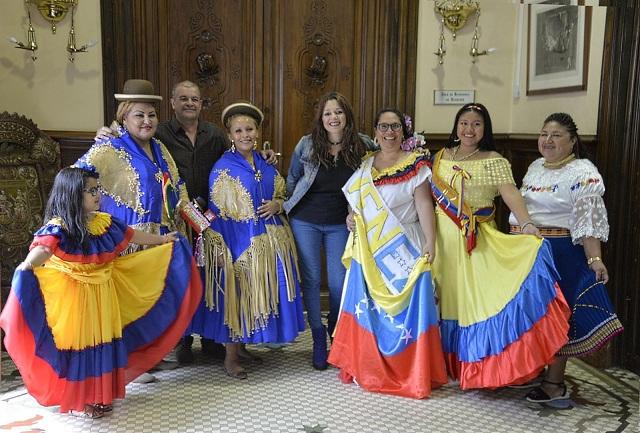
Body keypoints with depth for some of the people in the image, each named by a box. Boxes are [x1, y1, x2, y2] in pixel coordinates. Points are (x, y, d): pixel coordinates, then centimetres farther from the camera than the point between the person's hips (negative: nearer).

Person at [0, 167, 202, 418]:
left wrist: (162, 240, 29)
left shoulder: (105, 222, 4)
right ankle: (76, 401, 19)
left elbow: (131, 235, 18)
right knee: (77, 346, 3)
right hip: (73, 296, -6)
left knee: (103, 343, 13)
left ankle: (100, 395, 30)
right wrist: (28, 264, -57)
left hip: (103, 294, 7)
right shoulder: (58, 227, -17)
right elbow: (43, 248, -35)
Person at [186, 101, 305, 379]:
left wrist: (277, 204, -5)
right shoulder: (223, 168, -8)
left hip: (269, 240, 6)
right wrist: (221, 248, -15)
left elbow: (281, 194, 19)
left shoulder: (265, 164, 9)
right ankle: (230, 357, 12)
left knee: (258, 294, 12)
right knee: (235, 294, -1)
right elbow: (218, 212, -10)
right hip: (239, 242, -6)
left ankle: (241, 347, 28)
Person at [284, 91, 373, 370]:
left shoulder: (362, 146, -6)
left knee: (339, 282, 6)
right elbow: (292, 180, 6)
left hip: (340, 224, 1)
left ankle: (337, 332, 34)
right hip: (305, 221, 0)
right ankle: (318, 338, 20)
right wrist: (281, 206, 6)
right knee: (311, 280, 5)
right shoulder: (306, 145, -7)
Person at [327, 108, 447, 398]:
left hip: (404, 249, -4)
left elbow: (424, 204, -8)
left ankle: (411, 371, 9)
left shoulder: (415, 163, -3)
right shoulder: (365, 164, 11)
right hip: (370, 249, 4)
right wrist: (353, 215, 3)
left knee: (407, 307, -1)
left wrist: (430, 241, -14)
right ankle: (368, 366, 19)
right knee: (369, 306, 7)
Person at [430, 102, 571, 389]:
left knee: (475, 295, -6)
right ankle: (447, 361, 22)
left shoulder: (493, 161, -3)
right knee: (445, 297, 8)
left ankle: (479, 366, 7)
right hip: (443, 237, 4)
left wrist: (526, 224, -32)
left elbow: (510, 194, -17)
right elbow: (427, 193, 14)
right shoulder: (441, 156, 11)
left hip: (477, 241, -4)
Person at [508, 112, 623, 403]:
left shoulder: (583, 173, -11)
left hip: (559, 254, -7)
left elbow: (589, 220, -19)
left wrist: (594, 258, -27)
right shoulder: (535, 166, 12)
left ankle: (555, 384, 12)